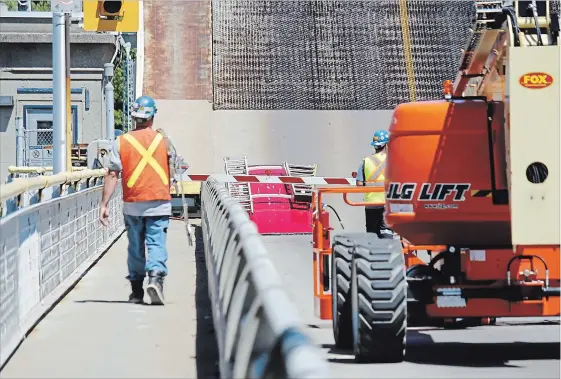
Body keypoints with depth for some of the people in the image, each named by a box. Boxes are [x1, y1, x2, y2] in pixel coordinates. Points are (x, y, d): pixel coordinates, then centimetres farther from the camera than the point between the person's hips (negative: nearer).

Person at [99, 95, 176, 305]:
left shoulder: (121, 142, -2)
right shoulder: (163, 139, 0)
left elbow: (112, 175, -6)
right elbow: (172, 157, 20)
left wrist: (104, 204, -5)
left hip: (132, 204, 1)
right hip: (159, 202, -1)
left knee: (135, 246, 13)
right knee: (157, 243, -4)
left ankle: (136, 291, 18)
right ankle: (156, 276, -30)